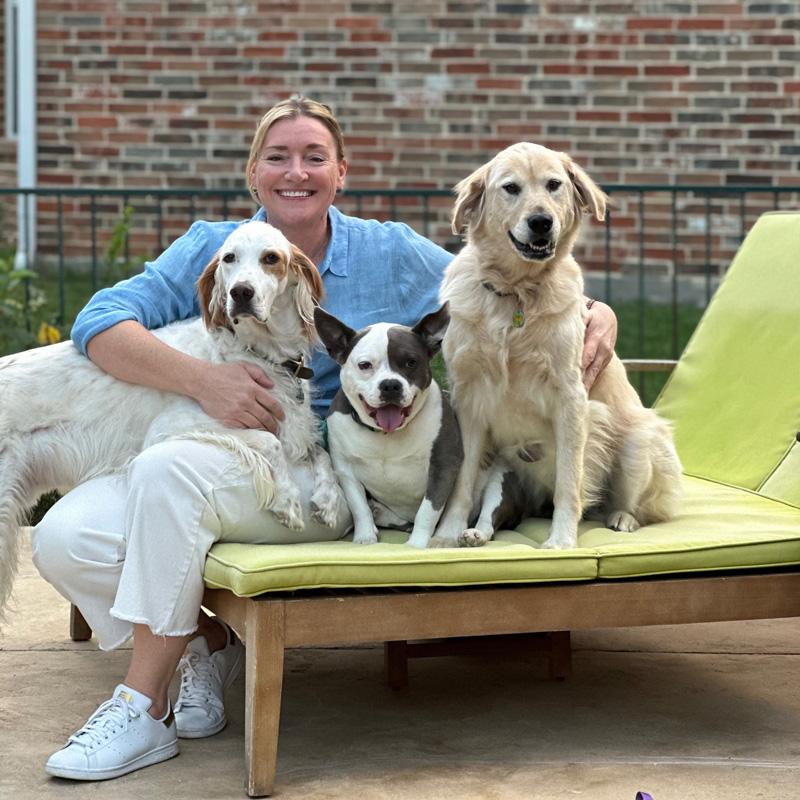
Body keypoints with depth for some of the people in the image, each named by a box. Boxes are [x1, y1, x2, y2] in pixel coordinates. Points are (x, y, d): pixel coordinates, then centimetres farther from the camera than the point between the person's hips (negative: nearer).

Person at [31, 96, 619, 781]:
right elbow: (101, 323, -5)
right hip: (203, 455, 3)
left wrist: (597, 313, -6)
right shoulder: (211, 249, 6)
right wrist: (201, 378, -21)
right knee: (65, 539, -22)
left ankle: (144, 710, -19)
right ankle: (206, 641, 6)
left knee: (169, 468, -33)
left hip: (322, 485, -3)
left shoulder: (391, 255, 6)